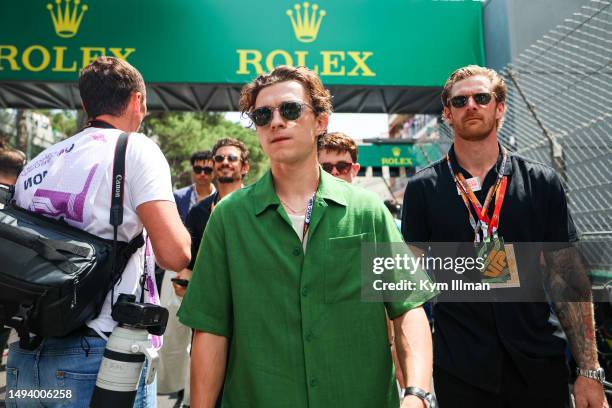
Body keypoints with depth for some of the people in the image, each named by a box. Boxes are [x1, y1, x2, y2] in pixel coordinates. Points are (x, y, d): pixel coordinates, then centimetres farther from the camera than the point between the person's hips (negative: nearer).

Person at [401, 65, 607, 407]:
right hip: (459, 369, -1)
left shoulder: (542, 182, 1)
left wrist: (589, 370, -3)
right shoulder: (423, 189, -1)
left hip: (541, 363, 1)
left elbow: (566, 277, 1)